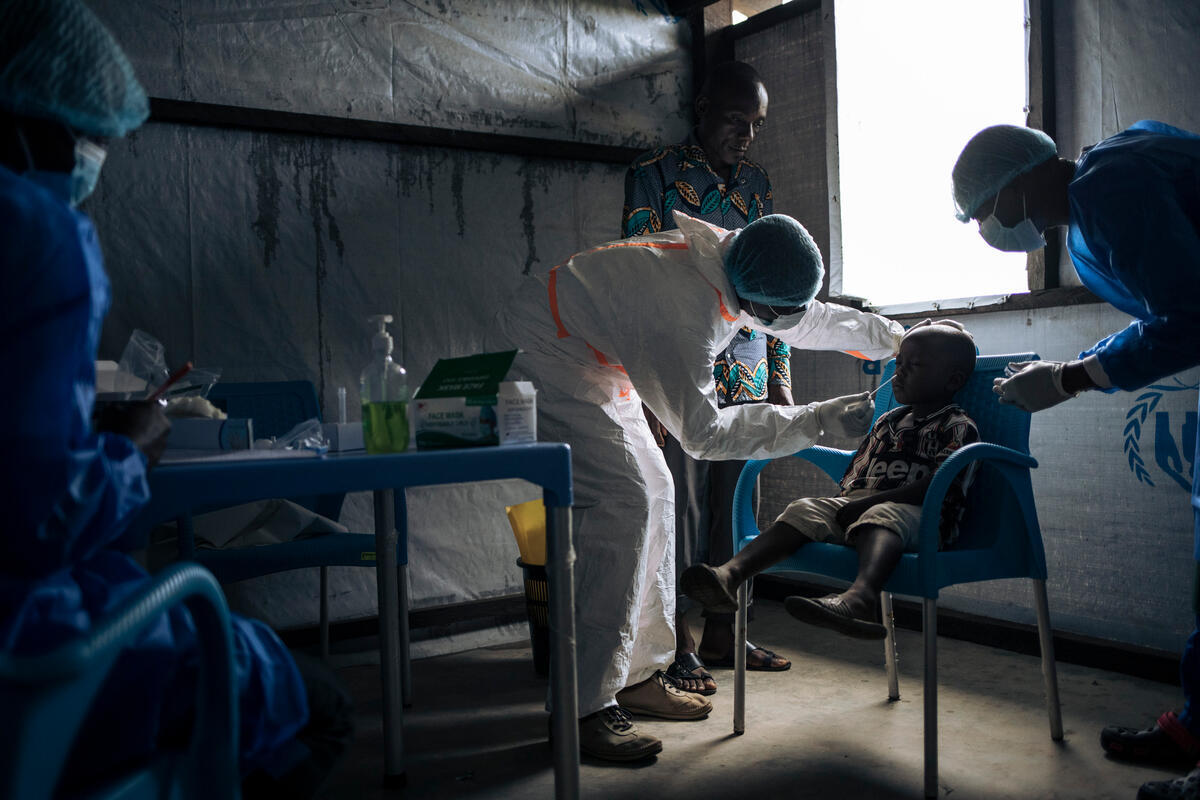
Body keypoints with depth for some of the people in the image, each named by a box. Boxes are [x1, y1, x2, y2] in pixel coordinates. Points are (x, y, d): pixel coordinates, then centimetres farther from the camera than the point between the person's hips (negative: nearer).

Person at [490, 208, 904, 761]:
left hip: (593, 366, 10)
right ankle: (584, 709, -15)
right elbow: (704, 433, -29)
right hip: (540, 359, -10)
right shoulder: (681, 311, -34)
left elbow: (810, 319, 13)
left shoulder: (728, 260, -5)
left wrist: (895, 337, 20)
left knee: (655, 494, 6)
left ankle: (638, 675, 14)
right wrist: (818, 420, -26)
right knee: (621, 502, -20)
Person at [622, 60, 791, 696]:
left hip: (747, 371, 6)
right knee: (681, 504, -2)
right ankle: (678, 644, 9)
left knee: (737, 501, 9)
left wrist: (780, 375, 12)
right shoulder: (652, 175, -1)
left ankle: (723, 632, 22)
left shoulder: (756, 183, 15)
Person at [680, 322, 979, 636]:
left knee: (880, 517, -39)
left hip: (919, 516, -6)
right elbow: (854, 475, 30)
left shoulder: (958, 427, 3)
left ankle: (859, 596, -70)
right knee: (804, 509, -19)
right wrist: (844, 503, 7)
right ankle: (731, 572, -41)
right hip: (857, 507, 6)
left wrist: (867, 503, -20)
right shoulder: (886, 421, 27)